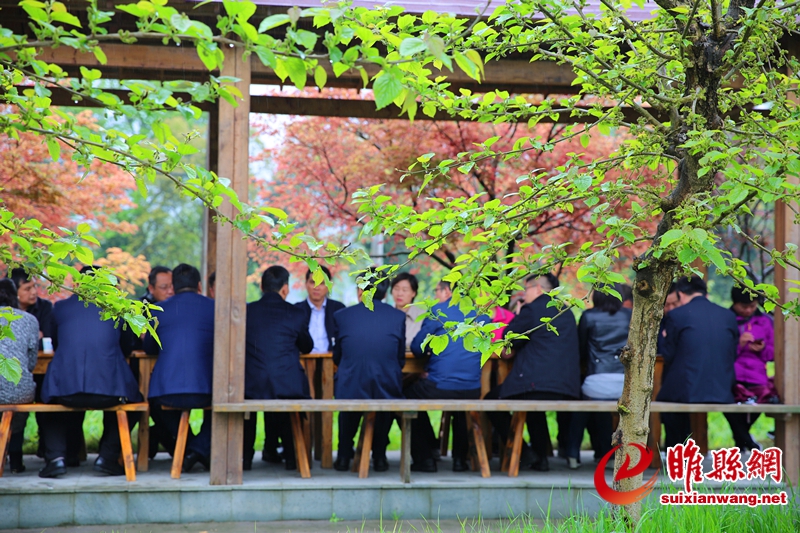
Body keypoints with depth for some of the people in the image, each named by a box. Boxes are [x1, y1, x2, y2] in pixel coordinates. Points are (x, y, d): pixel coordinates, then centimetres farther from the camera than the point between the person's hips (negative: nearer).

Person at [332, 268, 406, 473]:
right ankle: (379, 457, 33)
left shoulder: (341, 316, 2)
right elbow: (400, 360, 11)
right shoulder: (398, 317, 2)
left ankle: (344, 456, 34)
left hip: (351, 390, 0)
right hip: (386, 390, 0)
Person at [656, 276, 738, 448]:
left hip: (687, 393, -5)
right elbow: (733, 355, 13)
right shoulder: (729, 316, 9)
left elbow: (668, 355, 2)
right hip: (723, 393, 5)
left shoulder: (676, 315, -3)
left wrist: (664, 338, 22)